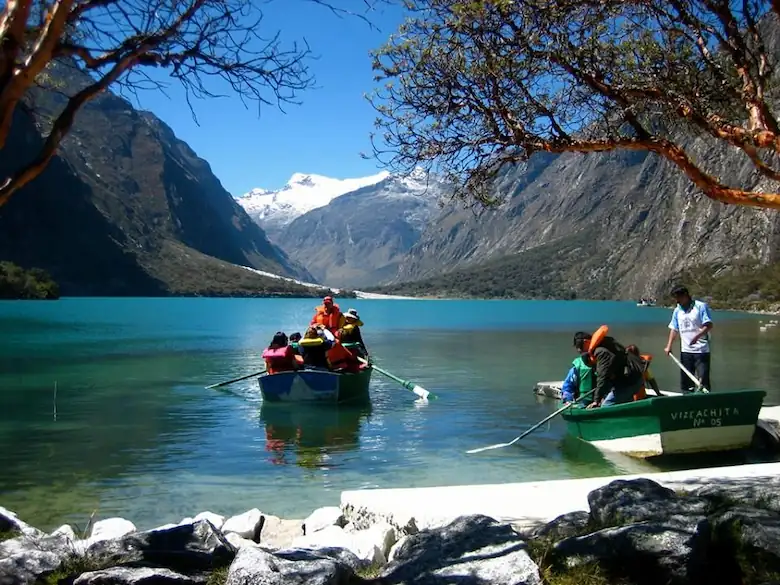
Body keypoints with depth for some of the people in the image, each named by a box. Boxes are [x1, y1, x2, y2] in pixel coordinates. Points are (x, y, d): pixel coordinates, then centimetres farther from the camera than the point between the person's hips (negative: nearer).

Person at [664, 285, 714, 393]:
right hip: (685, 350, 5)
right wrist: (669, 346, 4)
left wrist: (697, 336, -24)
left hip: (701, 350, -5)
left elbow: (709, 325, -12)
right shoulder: (677, 310, 11)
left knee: (703, 379, -7)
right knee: (685, 379, 9)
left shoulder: (701, 306, -5)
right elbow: (674, 329, 13)